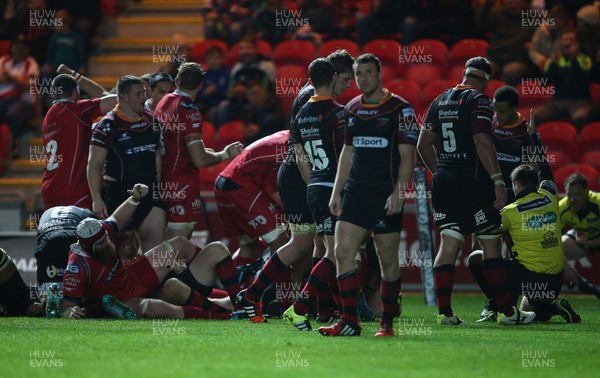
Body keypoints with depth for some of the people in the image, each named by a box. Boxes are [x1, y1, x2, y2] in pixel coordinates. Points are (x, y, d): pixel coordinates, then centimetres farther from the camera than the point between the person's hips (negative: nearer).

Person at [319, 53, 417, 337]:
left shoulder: (400, 109, -5)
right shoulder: (352, 109, 12)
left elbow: (407, 156, -7)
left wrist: (398, 192, -17)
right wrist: (336, 192, 12)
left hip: (386, 195, -5)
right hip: (355, 192, 5)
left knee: (388, 260, 1)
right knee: (342, 252, -6)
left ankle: (387, 322, 10)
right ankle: (349, 322, -4)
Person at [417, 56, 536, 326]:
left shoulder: (440, 101, 14)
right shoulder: (478, 101, -7)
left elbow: (423, 145, 17)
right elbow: (482, 142, -18)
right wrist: (498, 180, -19)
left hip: (443, 181, 6)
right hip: (471, 181, -6)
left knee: (449, 245, 5)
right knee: (491, 245, 1)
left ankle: (444, 311, -3)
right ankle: (507, 311, 4)